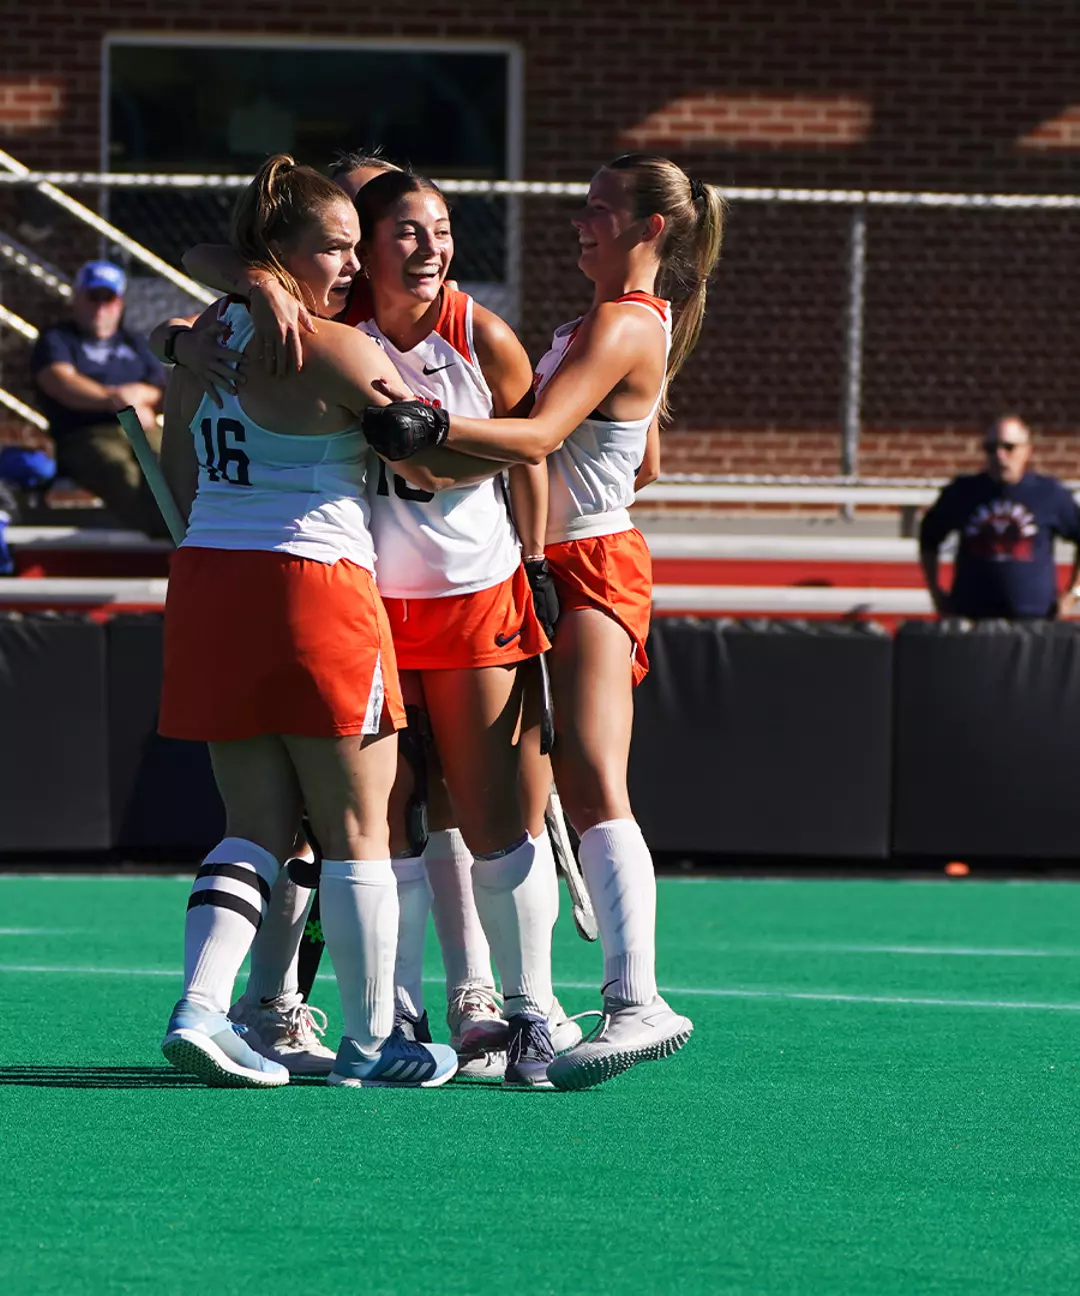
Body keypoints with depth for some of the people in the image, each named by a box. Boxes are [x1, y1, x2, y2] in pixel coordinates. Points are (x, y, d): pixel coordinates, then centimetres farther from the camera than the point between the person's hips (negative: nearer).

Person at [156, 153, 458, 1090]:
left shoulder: (203, 340, 10)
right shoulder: (337, 350, -12)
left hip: (207, 581, 7)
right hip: (316, 583, -7)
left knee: (258, 825, 11)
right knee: (358, 828, 4)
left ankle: (201, 1008, -5)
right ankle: (371, 1040, 10)